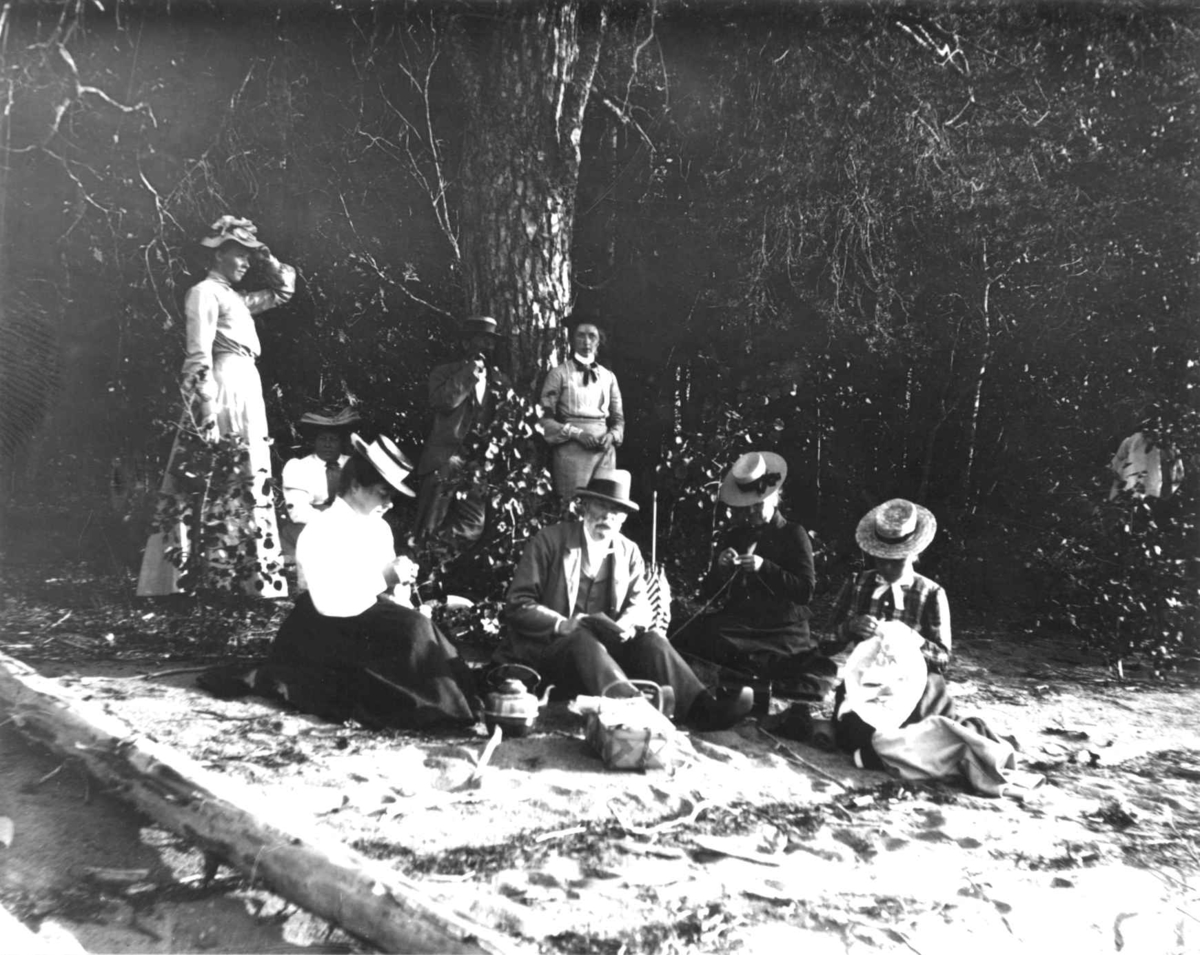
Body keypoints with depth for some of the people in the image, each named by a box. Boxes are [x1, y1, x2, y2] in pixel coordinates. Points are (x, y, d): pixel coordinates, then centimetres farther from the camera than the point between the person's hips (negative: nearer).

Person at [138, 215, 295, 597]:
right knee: (223, 492, -10)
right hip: (222, 396, -9)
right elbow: (198, 358, -14)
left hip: (246, 394, 9)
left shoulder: (235, 298, 21)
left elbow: (285, 287, 34)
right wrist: (206, 416, -22)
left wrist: (262, 254, 18)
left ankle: (250, 582, 12)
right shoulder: (205, 292, -4)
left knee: (246, 492, 8)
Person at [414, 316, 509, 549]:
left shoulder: (500, 380, 15)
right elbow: (442, 401, -16)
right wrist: (471, 370, -12)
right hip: (445, 462, -4)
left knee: (471, 530, 3)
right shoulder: (444, 372, 4)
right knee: (429, 531, -2)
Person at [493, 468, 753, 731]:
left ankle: (701, 707, -43)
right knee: (584, 643, -37)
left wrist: (625, 626, -20)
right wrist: (562, 624, -23)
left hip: (606, 642, 5)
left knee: (649, 640, -23)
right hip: (547, 645, -4)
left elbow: (640, 607, 4)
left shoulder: (629, 552, 12)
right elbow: (517, 604, -7)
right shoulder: (550, 540, -2)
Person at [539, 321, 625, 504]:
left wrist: (612, 435, -3)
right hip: (570, 450, -3)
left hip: (604, 450, 3)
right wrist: (575, 432, -13)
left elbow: (618, 418, 18)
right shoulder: (559, 374, 3)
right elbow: (545, 418, -2)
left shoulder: (608, 377, 13)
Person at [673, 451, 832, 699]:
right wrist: (720, 569, -7)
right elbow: (708, 594, 15)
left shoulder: (793, 534, 6)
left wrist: (765, 567, -16)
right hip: (736, 624, 2)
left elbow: (806, 592, -4)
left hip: (783, 629, -2)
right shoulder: (733, 536, 15)